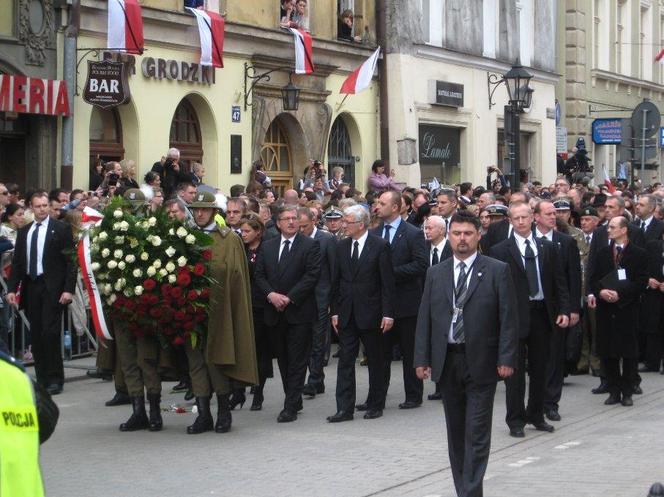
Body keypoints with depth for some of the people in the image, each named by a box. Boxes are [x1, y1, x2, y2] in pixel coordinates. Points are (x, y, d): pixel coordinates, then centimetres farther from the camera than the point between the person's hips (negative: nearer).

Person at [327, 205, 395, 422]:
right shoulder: (341, 247, 7)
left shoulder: (380, 246, -7)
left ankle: (375, 405, 18)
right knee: (345, 361, 0)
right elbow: (336, 281, 10)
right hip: (347, 314, 4)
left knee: (375, 361, 7)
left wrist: (388, 313, -12)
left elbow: (387, 282, -8)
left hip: (370, 313, -4)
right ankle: (344, 408, 0)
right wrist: (334, 311, 5)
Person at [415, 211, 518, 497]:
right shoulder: (436, 274, 10)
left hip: (481, 363, -4)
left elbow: (509, 319, -4)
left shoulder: (497, 271, -1)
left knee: (477, 432, -6)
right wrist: (422, 358, 2)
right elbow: (424, 319, 9)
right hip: (446, 361, 4)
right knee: (455, 431, 11)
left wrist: (506, 358, -11)